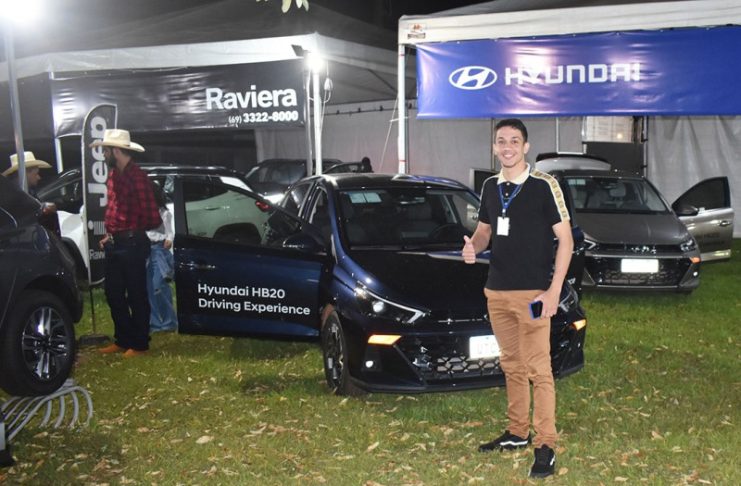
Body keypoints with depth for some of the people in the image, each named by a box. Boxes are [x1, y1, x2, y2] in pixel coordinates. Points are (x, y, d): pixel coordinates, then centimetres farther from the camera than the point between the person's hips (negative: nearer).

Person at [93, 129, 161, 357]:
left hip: (132, 245, -9)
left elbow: (152, 218, -16)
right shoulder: (113, 174, 10)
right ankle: (122, 340, 28)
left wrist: (132, 229, 0)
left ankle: (139, 344, 14)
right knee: (114, 294, 15)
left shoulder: (137, 176, -16)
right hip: (114, 244, 9)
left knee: (136, 296, 3)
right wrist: (110, 234, 13)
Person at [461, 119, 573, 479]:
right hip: (496, 292, 6)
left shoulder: (543, 186, -8)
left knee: (538, 370, -5)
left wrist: (553, 291, -14)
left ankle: (545, 445, 3)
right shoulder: (490, 187, 9)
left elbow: (565, 239, -7)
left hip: (532, 293, -6)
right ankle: (517, 432, 27)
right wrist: (474, 246, -4)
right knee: (511, 366, 15)